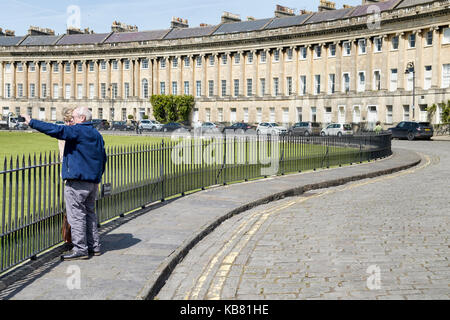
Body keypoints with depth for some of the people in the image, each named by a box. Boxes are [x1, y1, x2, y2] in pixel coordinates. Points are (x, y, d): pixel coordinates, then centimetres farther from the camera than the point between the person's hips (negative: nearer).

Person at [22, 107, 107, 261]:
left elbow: (55, 130, -19)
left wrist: (32, 122, -12)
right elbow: (103, 158, 21)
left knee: (76, 214, -5)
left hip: (77, 181, -9)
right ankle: (94, 246, 19)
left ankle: (80, 249, -4)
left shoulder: (77, 131, -10)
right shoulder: (97, 135, 16)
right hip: (93, 181, 9)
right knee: (89, 212, 16)